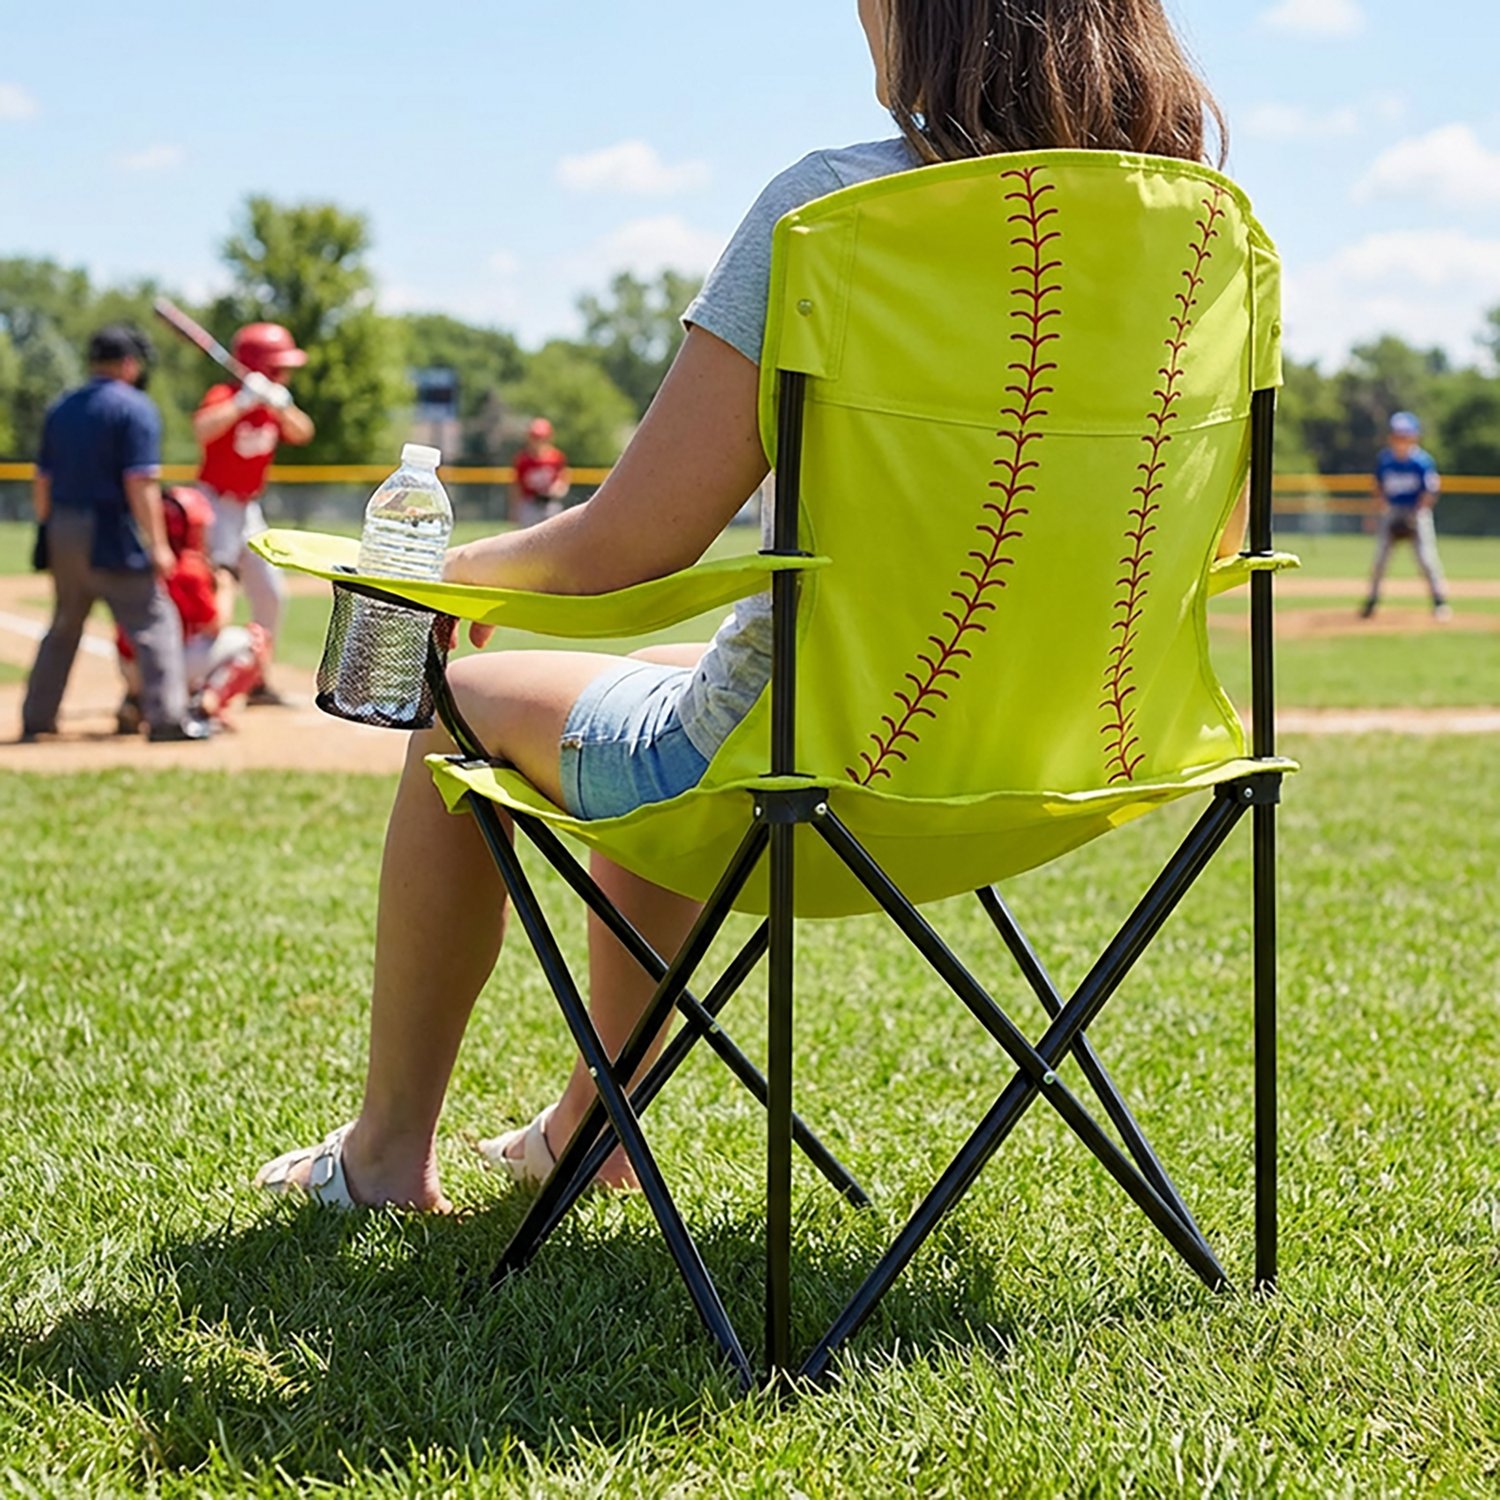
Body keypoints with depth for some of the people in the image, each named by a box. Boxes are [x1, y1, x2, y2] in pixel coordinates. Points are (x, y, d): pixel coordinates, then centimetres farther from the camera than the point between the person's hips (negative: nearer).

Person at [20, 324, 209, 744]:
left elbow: (42, 480, 13)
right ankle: (166, 717, -6)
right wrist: (158, 545, -15)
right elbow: (139, 483, -16)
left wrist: (48, 530, 20)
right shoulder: (135, 408, -8)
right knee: (155, 622, 0)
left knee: (63, 628, 18)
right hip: (111, 537, -7)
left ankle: (36, 720, 19)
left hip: (62, 535, 7)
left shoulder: (61, 408, 12)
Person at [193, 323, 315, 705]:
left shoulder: (275, 402, 6)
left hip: (248, 508, 8)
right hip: (215, 505, -8)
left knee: (270, 594, 12)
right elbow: (202, 430, -38)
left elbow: (302, 433, -8)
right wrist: (244, 401, -40)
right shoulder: (224, 396, -18)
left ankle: (259, 681, 24)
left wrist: (281, 406, -24)